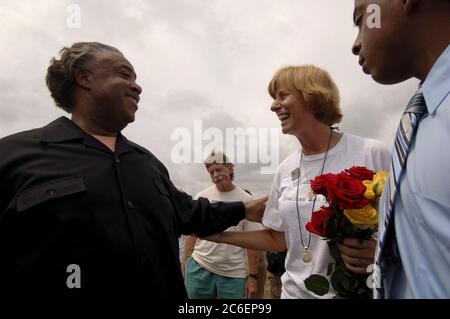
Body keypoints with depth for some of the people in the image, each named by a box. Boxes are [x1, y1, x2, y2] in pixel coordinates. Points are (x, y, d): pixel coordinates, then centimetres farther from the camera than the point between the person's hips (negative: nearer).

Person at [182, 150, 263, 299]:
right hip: (199, 267, 2)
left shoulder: (246, 200, -4)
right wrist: (184, 266, 3)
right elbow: (191, 234, 7)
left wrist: (253, 276, -5)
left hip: (234, 273, -2)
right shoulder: (201, 197, 2)